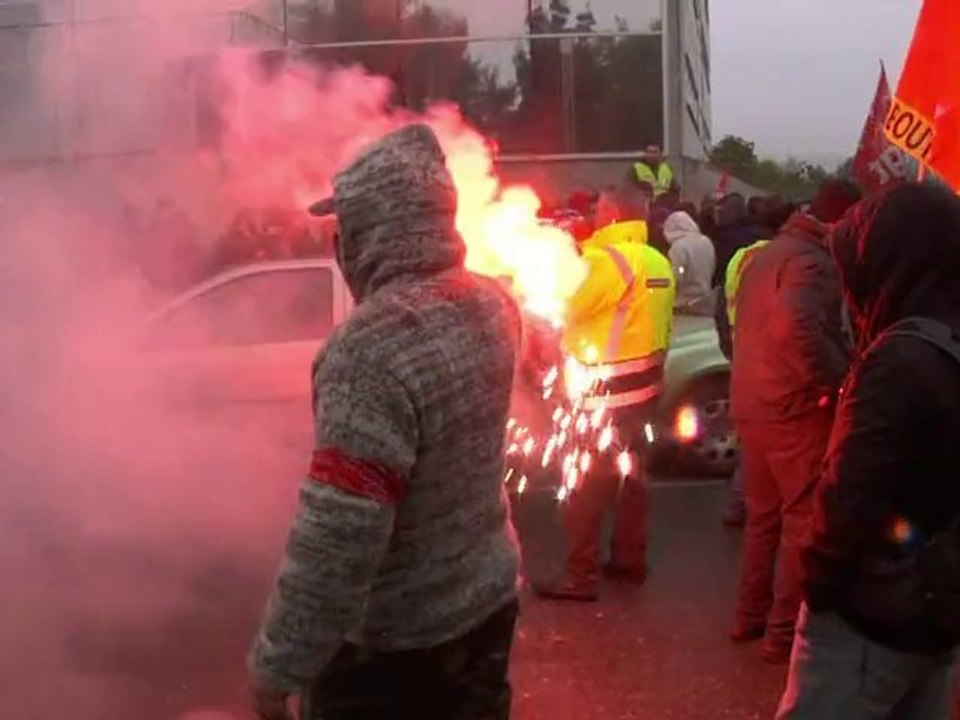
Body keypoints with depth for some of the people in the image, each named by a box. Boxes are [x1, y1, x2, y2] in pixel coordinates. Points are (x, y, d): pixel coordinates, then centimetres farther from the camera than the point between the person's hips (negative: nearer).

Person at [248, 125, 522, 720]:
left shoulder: (374, 344, -29)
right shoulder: (493, 304, -3)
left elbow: (338, 536, -30)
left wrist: (276, 667, -20)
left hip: (393, 639, -7)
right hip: (488, 598, 7)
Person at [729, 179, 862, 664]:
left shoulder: (768, 253, 14)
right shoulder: (813, 261, -17)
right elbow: (800, 329, -36)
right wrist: (842, 382, -26)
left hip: (752, 402, 9)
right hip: (794, 407, -9)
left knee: (765, 513, 19)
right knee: (806, 519, 2)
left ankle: (751, 615, 28)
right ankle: (785, 630, 7)